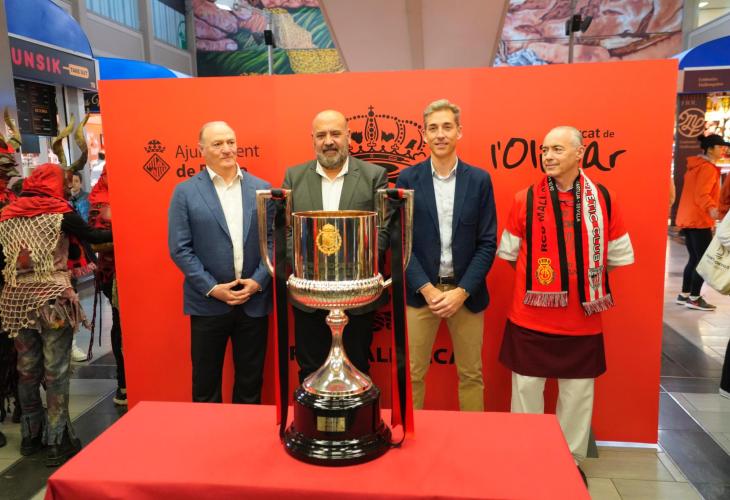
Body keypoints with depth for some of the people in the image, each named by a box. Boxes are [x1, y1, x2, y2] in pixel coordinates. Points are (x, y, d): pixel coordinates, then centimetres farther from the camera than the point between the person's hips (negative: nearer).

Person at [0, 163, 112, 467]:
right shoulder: (60, 213, -5)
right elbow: (92, 236, 1)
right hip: (52, 297, -5)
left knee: (27, 368, 15)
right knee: (55, 370, 0)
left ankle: (31, 435, 27)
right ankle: (57, 441, 5)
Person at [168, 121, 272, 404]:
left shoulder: (261, 188, 5)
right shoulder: (185, 192, -1)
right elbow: (179, 248, -5)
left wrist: (258, 281, -8)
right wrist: (212, 288, -12)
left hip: (254, 301, 2)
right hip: (208, 302, -1)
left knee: (250, 381, 14)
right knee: (205, 383, 11)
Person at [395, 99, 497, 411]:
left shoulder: (479, 180, 1)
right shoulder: (408, 179, 0)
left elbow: (487, 243, -1)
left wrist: (461, 292, -10)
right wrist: (427, 289, -11)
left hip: (466, 292, 1)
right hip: (421, 290, 0)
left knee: (471, 375, 12)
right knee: (412, 374, 7)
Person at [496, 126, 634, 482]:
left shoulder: (602, 199, -1)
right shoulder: (525, 199, -4)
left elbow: (618, 255, 8)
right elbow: (510, 253, 5)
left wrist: (586, 276, 7)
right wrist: (537, 277, 6)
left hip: (582, 319, 1)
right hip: (530, 318, -1)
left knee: (577, 391, 13)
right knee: (526, 387, 7)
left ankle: (571, 459, 32)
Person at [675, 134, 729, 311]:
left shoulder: (695, 166, 15)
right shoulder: (708, 168, -13)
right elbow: (701, 194, -26)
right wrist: (711, 209, -42)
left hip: (687, 219, 10)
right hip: (698, 220, -10)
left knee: (694, 259, 15)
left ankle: (684, 295, 19)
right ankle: (694, 298, 1)